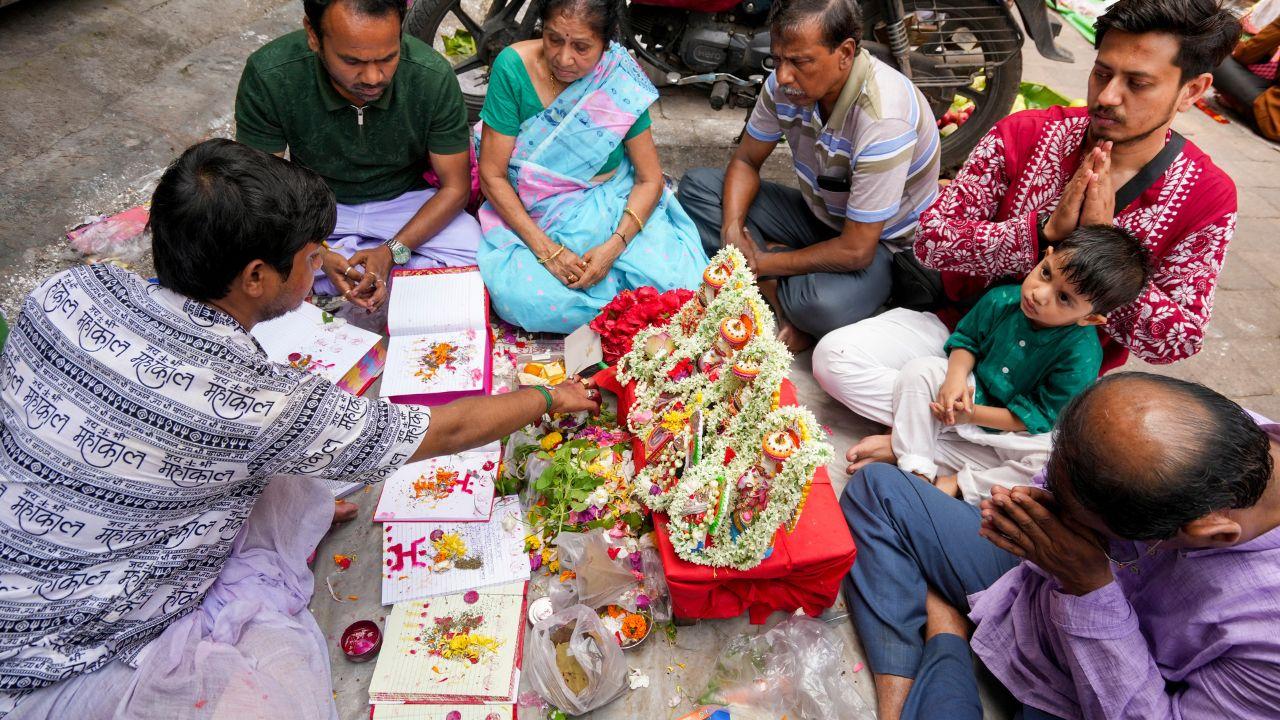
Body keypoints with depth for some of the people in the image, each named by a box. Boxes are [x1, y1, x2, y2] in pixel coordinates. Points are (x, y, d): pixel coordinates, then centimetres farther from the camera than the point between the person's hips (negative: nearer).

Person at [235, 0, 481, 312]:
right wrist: (320, 256, -32)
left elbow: (455, 187, -14)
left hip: (405, 200, 1)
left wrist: (393, 251, -28)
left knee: (471, 253, -27)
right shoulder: (268, 75, -24)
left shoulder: (435, 76, -24)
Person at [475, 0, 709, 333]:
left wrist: (614, 246, -22)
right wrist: (544, 248, -21)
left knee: (676, 279, -22)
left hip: (612, 205, 1)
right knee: (521, 298, -30)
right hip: (529, 215, 0)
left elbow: (650, 179, -5)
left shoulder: (621, 80, -10)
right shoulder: (513, 67, -14)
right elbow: (492, 174, -12)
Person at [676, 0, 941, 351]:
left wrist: (763, 264, -21)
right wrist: (732, 230, -17)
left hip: (880, 241, -7)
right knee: (697, 185, -6)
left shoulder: (883, 118, -34)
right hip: (817, 214, 7)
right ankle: (780, 290, -17)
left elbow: (856, 251, -30)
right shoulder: (787, 83, -14)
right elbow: (746, 161, 2)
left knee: (823, 307, -41)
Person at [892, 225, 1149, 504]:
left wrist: (972, 414, -23)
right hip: (973, 393, 3)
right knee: (919, 369, -20)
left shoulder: (1082, 356, -26)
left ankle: (958, 484, -22)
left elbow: (1041, 416, -20)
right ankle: (919, 470, -19)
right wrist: (956, 377, -18)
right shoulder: (1001, 300, -15)